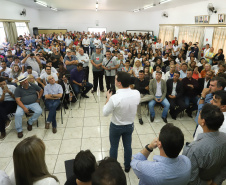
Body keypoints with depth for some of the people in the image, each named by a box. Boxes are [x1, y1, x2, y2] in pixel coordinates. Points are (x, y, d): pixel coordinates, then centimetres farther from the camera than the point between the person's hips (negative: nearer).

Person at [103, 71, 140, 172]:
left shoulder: (114, 98, -34)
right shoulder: (137, 94, -20)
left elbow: (105, 113, -18)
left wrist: (108, 98, -6)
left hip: (116, 126, -3)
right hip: (129, 125, 4)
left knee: (114, 147, 19)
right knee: (128, 146, 23)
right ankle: (127, 166, 44)